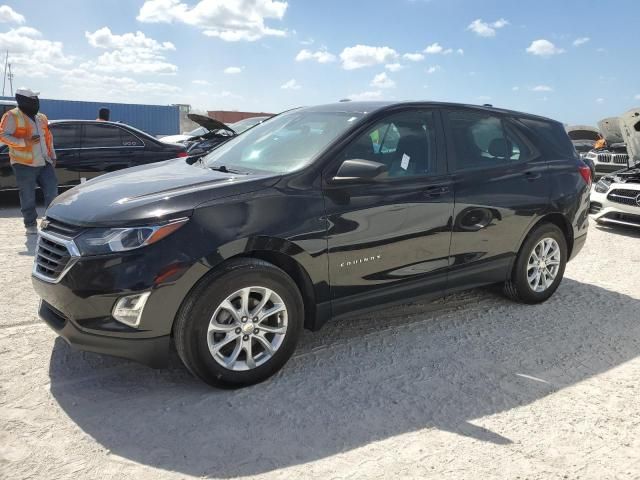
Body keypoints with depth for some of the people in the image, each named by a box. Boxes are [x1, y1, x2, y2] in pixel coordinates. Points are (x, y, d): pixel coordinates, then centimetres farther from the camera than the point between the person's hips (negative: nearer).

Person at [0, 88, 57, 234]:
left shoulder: (42, 118, 16)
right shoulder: (12, 116, -4)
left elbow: (48, 138, 22)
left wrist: (52, 156, 17)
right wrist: (24, 142, -24)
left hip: (44, 163, 5)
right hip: (24, 164, -5)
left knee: (52, 191, 3)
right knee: (28, 197, 0)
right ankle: (30, 225, 12)